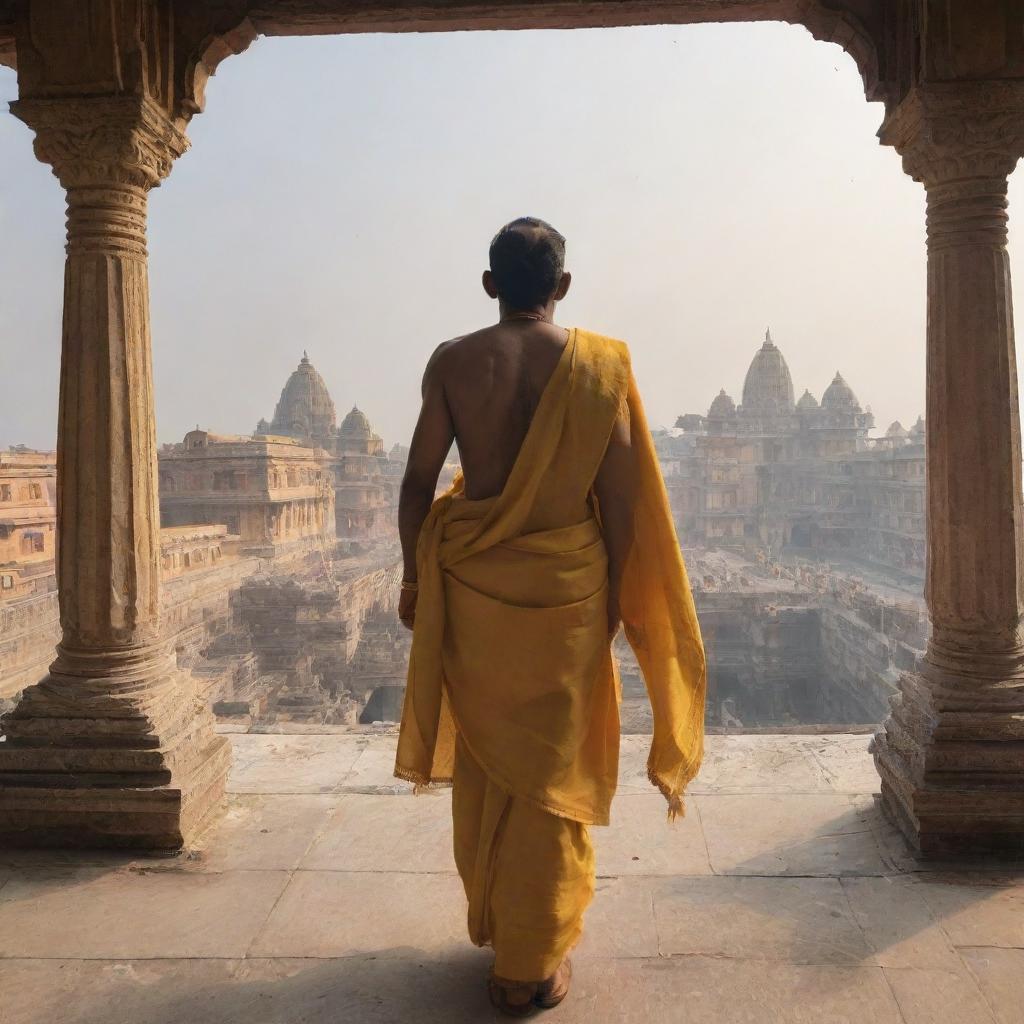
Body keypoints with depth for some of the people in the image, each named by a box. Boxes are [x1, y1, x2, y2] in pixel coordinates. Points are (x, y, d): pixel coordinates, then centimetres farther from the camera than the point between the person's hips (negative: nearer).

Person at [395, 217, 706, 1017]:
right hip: (567, 583, -1)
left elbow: (419, 480, -3)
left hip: (471, 584, 2)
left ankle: (491, 921, 37)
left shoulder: (453, 362, -3)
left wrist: (414, 576, 8)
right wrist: (613, 595, 5)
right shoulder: (600, 364, -4)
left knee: (483, 761, 19)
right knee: (553, 771, 10)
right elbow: (621, 499, -5)